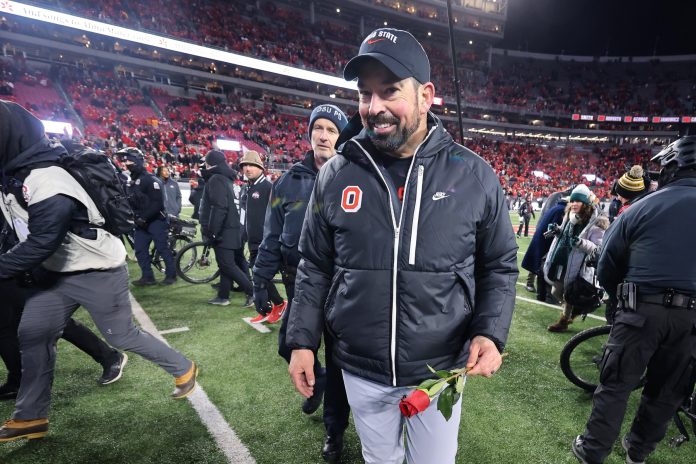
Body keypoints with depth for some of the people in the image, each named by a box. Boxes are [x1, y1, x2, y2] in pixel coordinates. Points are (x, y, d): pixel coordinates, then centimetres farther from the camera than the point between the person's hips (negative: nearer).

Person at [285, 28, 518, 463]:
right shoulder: (336, 175, -7)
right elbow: (315, 267, 1)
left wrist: (490, 333, -13)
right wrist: (302, 340, -1)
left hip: (441, 371, -1)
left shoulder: (474, 175, -9)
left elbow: (500, 266, 0)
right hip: (361, 371, 2)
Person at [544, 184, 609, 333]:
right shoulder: (570, 216, 6)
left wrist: (581, 242, -34)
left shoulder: (596, 222, -15)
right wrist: (558, 231, 1)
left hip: (576, 267, -7)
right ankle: (571, 310, 47)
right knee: (556, 292, 20)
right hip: (560, 262, 7)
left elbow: (598, 249, -18)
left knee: (569, 295, 8)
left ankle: (564, 321, 28)